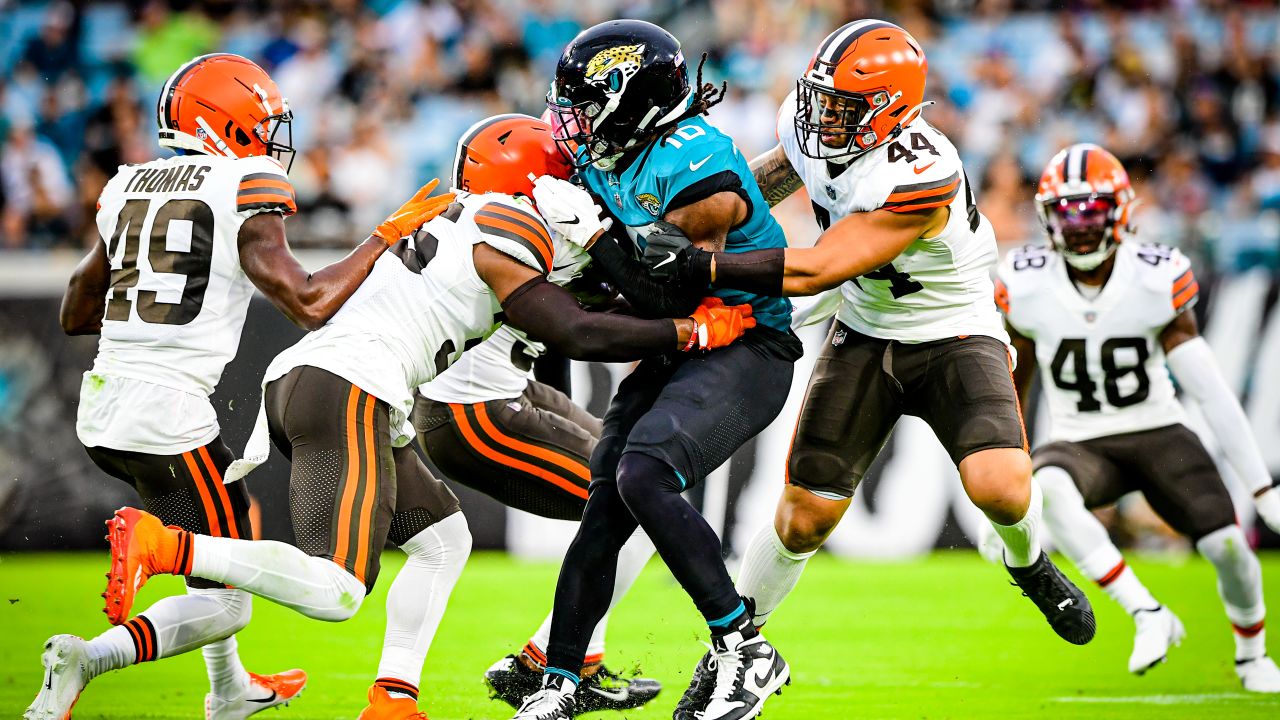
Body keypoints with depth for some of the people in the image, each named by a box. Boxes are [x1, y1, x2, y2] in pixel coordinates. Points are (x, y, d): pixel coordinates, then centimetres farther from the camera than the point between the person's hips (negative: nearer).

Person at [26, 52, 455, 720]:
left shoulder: (130, 188, 13)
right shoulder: (244, 191, -7)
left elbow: (75, 314, 20)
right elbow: (308, 303, -14)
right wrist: (385, 236, -4)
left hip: (101, 409, 8)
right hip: (168, 412, -8)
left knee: (227, 519, 31)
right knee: (223, 602, 2)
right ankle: (87, 659, -18)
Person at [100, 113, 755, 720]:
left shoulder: (451, 217, 24)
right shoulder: (504, 236, -2)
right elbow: (579, 335, -4)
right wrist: (692, 332, 1)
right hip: (348, 391, -10)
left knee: (443, 540, 18)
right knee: (335, 593, -18)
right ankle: (160, 545, -25)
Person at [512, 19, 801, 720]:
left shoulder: (697, 168, -23)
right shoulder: (609, 158, 5)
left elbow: (674, 301, -22)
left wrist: (594, 233, -21)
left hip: (744, 352, -9)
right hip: (678, 353, 9)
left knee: (644, 475, -27)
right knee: (605, 504, 2)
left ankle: (746, 653, -18)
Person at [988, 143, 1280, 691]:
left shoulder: (1157, 281, -13)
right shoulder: (1026, 287, -10)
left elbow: (1210, 391, -13)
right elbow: (1013, 385, 6)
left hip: (1158, 434, 0)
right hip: (1082, 444, 0)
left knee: (1226, 544, -18)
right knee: (1048, 488, -36)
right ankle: (1148, 615, -31)